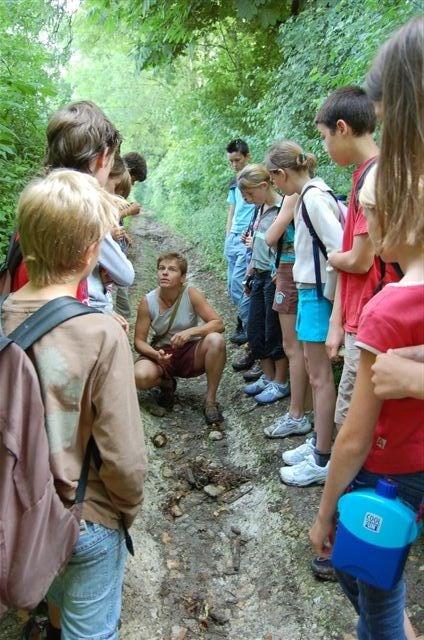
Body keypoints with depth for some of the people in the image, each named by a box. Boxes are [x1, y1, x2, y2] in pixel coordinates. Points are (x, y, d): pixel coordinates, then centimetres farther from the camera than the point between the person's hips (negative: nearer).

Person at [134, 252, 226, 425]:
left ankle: (210, 400, -16)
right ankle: (166, 383, 8)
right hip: (161, 354, 1)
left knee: (215, 340, -32)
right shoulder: (147, 302, -11)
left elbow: (218, 324, -18)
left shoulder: (191, 294, -14)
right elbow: (139, 341, -6)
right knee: (140, 377, -32)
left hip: (191, 353, 0)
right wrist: (155, 354, -28)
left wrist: (190, 332, -34)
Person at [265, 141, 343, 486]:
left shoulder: (312, 197, -17)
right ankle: (319, 442, 30)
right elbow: (346, 225, 15)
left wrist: (330, 294, -15)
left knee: (320, 376, -2)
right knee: (314, 368, 17)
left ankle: (322, 460, 10)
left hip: (318, 293, -10)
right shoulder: (318, 192, 11)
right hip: (312, 288, 10)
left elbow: (341, 247, -23)